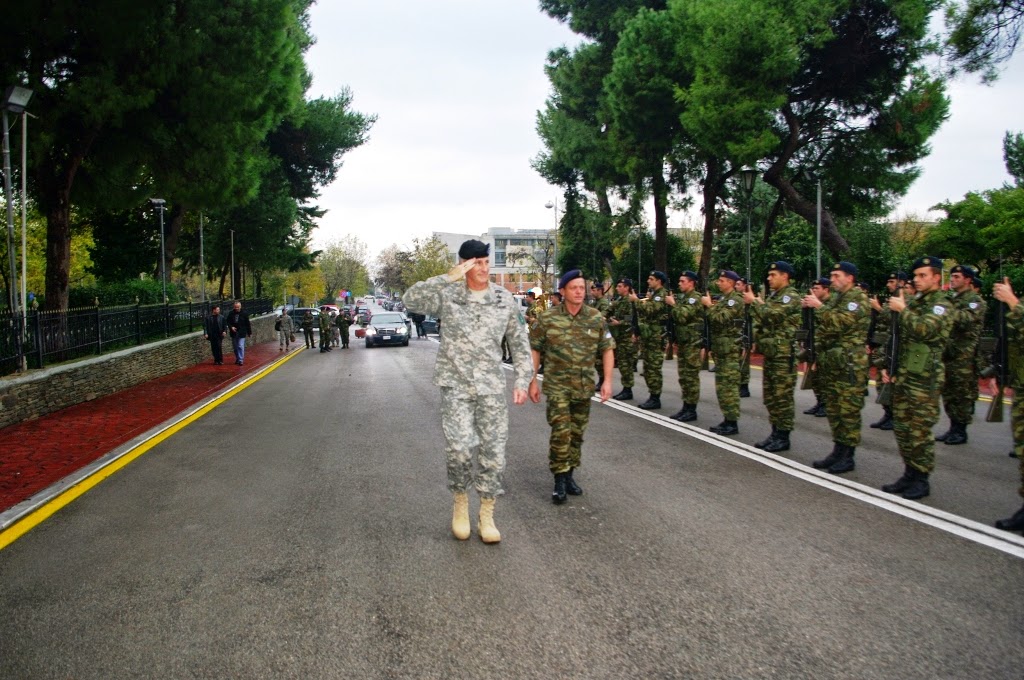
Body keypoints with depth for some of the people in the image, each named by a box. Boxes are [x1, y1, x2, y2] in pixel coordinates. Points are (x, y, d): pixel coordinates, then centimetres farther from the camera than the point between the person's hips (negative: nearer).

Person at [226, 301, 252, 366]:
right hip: (234, 333, 3)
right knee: (235, 347, 12)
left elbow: (248, 324, 2)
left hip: (241, 333, -3)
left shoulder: (244, 314, -3)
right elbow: (228, 322, 7)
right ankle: (237, 359, 25)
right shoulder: (231, 314, 1)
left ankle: (241, 360, -8)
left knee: (241, 346, -10)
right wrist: (231, 327, -13)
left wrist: (249, 333, 3)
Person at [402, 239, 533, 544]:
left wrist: (522, 381, 1)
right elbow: (410, 300, -18)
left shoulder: (505, 299, 4)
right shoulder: (448, 295, -2)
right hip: (456, 385, -2)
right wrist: (448, 278, -22)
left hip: (492, 386, 2)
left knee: (494, 452, 3)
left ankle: (487, 516, 17)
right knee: (459, 448, -14)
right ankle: (460, 503, 12)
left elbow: (520, 344, 9)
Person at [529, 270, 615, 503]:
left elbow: (607, 349, 5)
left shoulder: (596, 318, 0)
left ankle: (569, 475, 27)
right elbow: (534, 350, 0)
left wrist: (607, 380, -3)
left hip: (584, 386, 3)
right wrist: (532, 381, -2)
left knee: (577, 433, 11)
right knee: (561, 432, -10)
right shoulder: (547, 318, -6)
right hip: (557, 385, -3)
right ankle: (559, 480, 2)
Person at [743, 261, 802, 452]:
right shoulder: (773, 296, 18)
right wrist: (754, 304, 1)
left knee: (782, 395, -5)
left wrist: (753, 301, -11)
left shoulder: (791, 296, -10)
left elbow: (771, 315, -22)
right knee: (770, 395, 12)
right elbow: (762, 319, 16)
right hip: (770, 351, 9)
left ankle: (783, 437, 1)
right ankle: (775, 432, 19)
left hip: (784, 353, -9)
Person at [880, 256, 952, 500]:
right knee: (902, 427, 10)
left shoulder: (942, 305, -6)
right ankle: (909, 473, 20)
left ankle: (921, 480, 6)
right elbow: (898, 338, 21)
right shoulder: (913, 303, 16)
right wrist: (889, 365, 13)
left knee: (920, 431, -3)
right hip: (902, 376, 8)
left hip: (924, 379, -8)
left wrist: (902, 310, -14)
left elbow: (924, 330, -25)